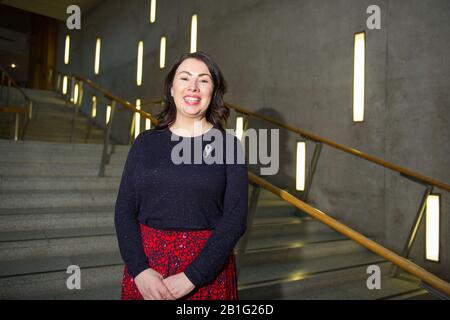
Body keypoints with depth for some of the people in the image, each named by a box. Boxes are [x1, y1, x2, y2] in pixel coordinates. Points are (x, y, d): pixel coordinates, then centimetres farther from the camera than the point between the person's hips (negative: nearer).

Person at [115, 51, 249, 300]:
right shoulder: (146, 142, 2)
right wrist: (140, 270, -13)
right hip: (144, 261, 2)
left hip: (207, 267, -1)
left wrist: (190, 277, -15)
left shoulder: (228, 145, -5)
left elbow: (235, 219, -10)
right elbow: (124, 210, 0)